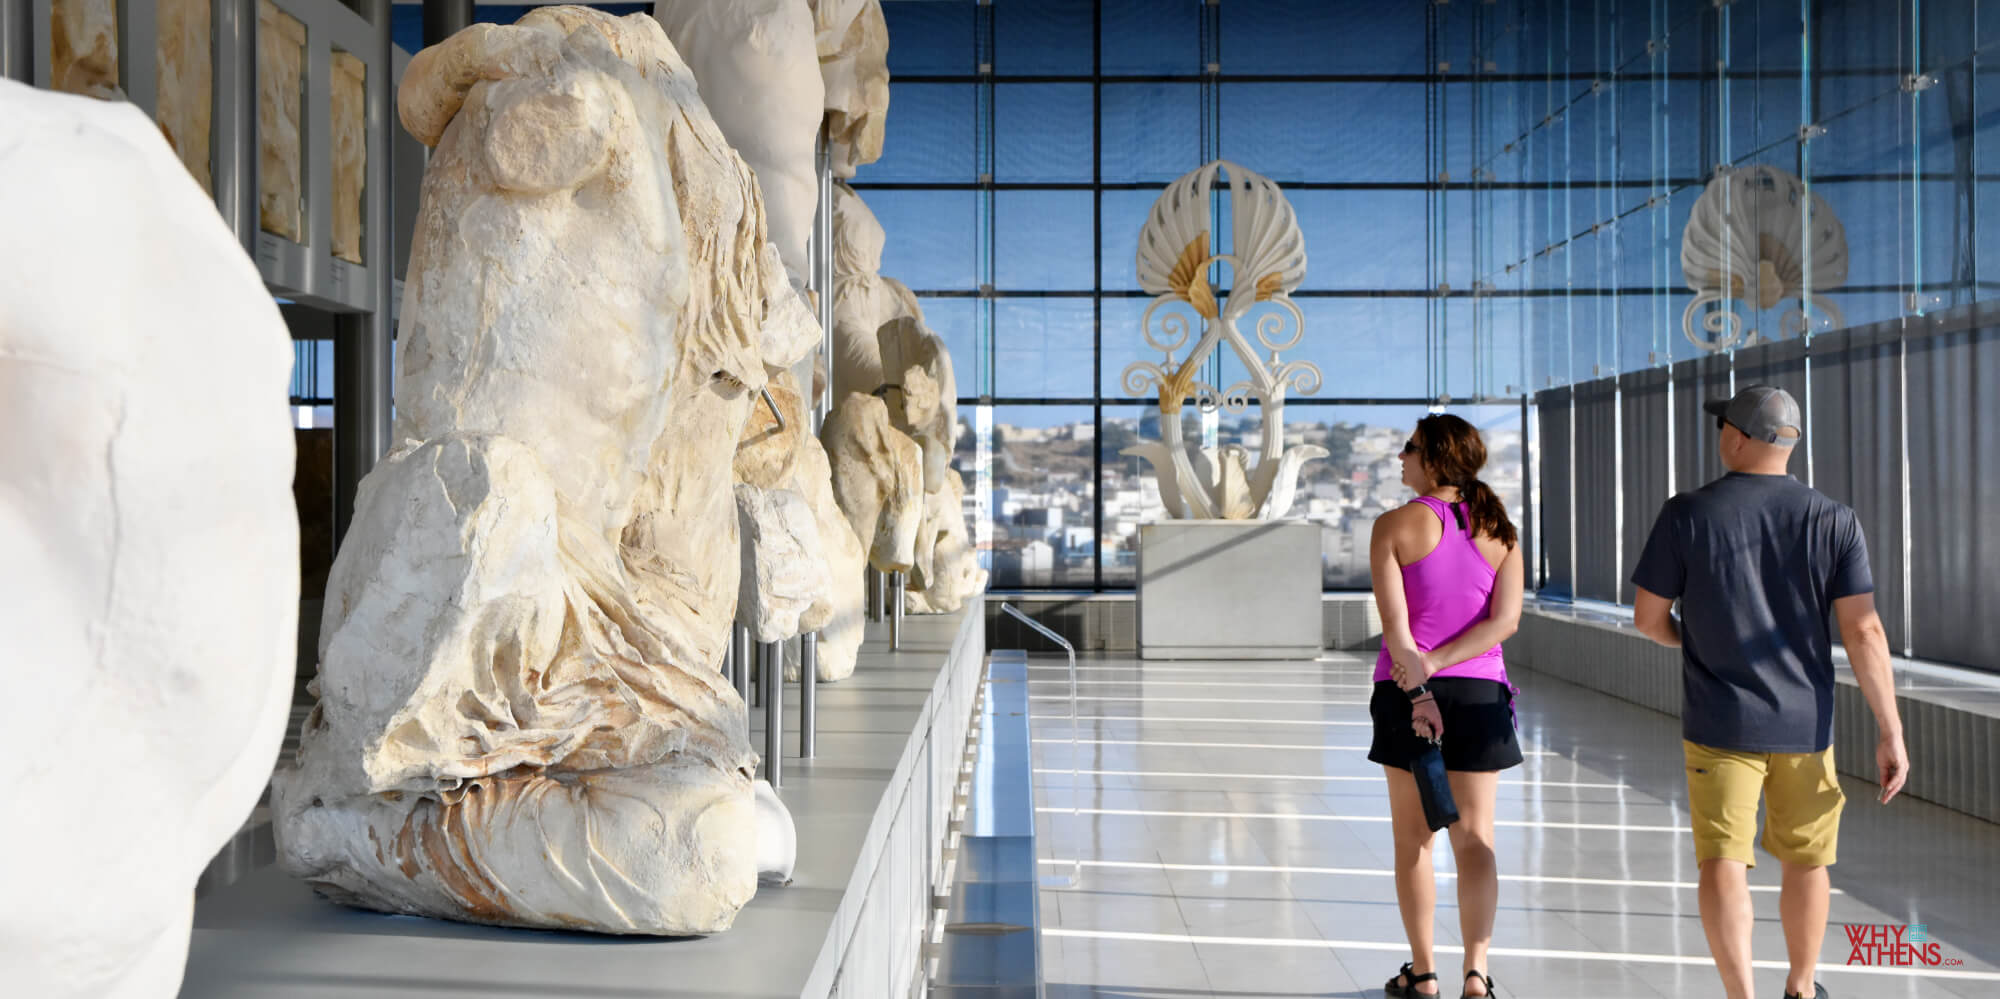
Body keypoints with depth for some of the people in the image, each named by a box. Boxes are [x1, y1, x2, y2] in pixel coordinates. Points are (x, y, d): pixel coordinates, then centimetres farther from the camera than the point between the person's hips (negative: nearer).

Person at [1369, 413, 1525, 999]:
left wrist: (1417, 689, -14)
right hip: (1479, 689, 2)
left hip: (1405, 689, -2)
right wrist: (1435, 663, -11)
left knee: (1413, 839, 9)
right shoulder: (1499, 530, 4)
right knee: (1475, 838, 8)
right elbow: (1506, 621, -7)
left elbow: (1394, 623, -15)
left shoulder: (1395, 526, -7)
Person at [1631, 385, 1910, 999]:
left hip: (1720, 724, -2)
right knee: (1806, 860, 19)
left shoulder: (1687, 514, -8)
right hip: (1805, 722, 3)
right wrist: (1891, 732, -3)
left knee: (1723, 862, 0)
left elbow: (1648, 617, -4)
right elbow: (1863, 631, -8)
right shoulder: (1833, 521, -4)